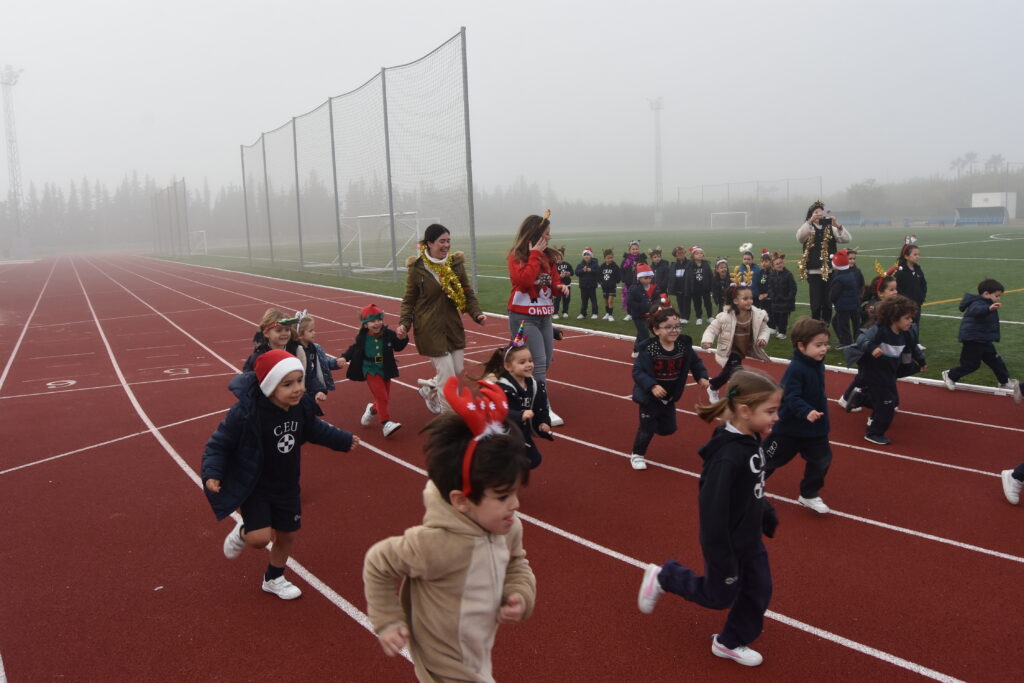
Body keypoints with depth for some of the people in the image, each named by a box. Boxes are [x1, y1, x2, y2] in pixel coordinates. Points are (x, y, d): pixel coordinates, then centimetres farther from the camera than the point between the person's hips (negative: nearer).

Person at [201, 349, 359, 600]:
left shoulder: (302, 405, -12)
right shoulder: (246, 412, -30)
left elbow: (314, 429, 11)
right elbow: (219, 443, -19)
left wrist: (343, 440, 19)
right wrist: (212, 473, -34)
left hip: (286, 486, 6)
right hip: (253, 487, -5)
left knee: (287, 535, 15)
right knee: (261, 538, -17)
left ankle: (274, 579, 43)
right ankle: (241, 532, 22)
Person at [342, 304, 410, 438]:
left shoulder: (388, 334, -9)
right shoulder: (362, 337, -11)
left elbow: (398, 347, 2)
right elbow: (354, 349, 5)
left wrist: (402, 338, -16)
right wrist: (344, 358, -7)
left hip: (385, 370, 4)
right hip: (371, 370, -3)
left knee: (384, 398, 14)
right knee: (381, 396, -15)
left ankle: (372, 409, 46)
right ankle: (385, 423, -8)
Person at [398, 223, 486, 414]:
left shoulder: (456, 263, -1)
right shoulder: (417, 268, -10)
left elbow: (468, 293, 5)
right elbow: (409, 300, -2)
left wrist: (477, 314, -11)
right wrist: (404, 323, -15)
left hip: (453, 326, 5)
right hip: (430, 329, -5)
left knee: (457, 369, 14)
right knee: (448, 376, -5)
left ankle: (428, 387, 44)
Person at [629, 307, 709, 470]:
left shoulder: (684, 345, -9)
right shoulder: (648, 349, -25)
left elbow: (695, 362, 5)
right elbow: (638, 371, -23)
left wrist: (702, 377, -10)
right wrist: (652, 386, -35)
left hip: (669, 397, 5)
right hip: (649, 397, -5)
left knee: (668, 428, 14)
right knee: (647, 427, 3)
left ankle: (651, 422, 46)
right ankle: (637, 455, 27)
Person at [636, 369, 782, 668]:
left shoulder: (751, 440, -7)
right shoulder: (726, 457, -35)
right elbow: (713, 511, -30)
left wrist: (767, 515, 21)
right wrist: (723, 561, -24)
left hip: (749, 537, 8)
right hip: (726, 541, -8)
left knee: (759, 590, 16)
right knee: (720, 596, 12)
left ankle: (730, 642, 36)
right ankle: (663, 577, 31)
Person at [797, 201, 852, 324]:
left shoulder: (830, 229, 7)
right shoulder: (808, 229, 2)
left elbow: (847, 239, -4)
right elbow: (799, 237, -20)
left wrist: (838, 225, -18)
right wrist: (810, 221, -30)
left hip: (829, 271, 2)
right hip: (813, 271, -2)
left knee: (828, 303, 7)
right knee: (816, 304, -3)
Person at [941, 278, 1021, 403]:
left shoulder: (986, 304, 11)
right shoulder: (977, 304, -22)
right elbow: (977, 310, -49)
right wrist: (989, 308, -68)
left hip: (984, 340, 10)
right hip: (972, 340, -10)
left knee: (995, 360, 11)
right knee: (970, 365, -1)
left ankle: (1005, 382, 23)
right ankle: (950, 375, 19)